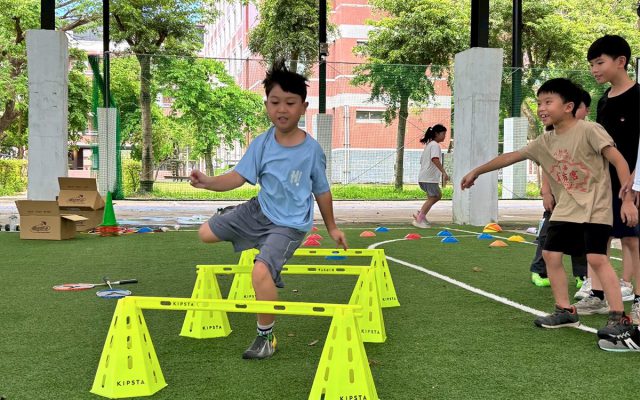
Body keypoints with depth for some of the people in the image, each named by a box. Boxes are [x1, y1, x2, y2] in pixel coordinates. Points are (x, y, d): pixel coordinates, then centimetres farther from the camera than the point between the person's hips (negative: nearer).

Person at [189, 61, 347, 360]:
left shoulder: (312, 150, -15)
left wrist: (332, 228, 10)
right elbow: (238, 177, -14)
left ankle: (266, 337, -2)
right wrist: (209, 182, -34)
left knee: (261, 272, -25)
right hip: (260, 211, 5)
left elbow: (322, 191, -1)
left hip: (290, 224, -5)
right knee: (206, 233, 9)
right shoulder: (261, 143, -9)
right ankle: (269, 258, 25)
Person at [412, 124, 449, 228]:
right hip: (429, 178, -10)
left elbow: (422, 160, 26)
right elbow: (435, 159, -26)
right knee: (432, 198, -5)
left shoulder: (429, 144, 21)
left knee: (438, 195, 17)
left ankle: (420, 215, 11)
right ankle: (419, 220, -5)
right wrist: (444, 172, -31)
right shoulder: (435, 145, -10)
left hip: (423, 177, 10)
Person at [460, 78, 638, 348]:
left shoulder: (588, 130, -13)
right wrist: (477, 172, 15)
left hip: (595, 208, -7)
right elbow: (510, 157, 11)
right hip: (565, 210, 7)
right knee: (550, 254, 4)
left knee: (596, 258, -16)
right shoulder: (544, 142, 4)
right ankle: (565, 311, 17)